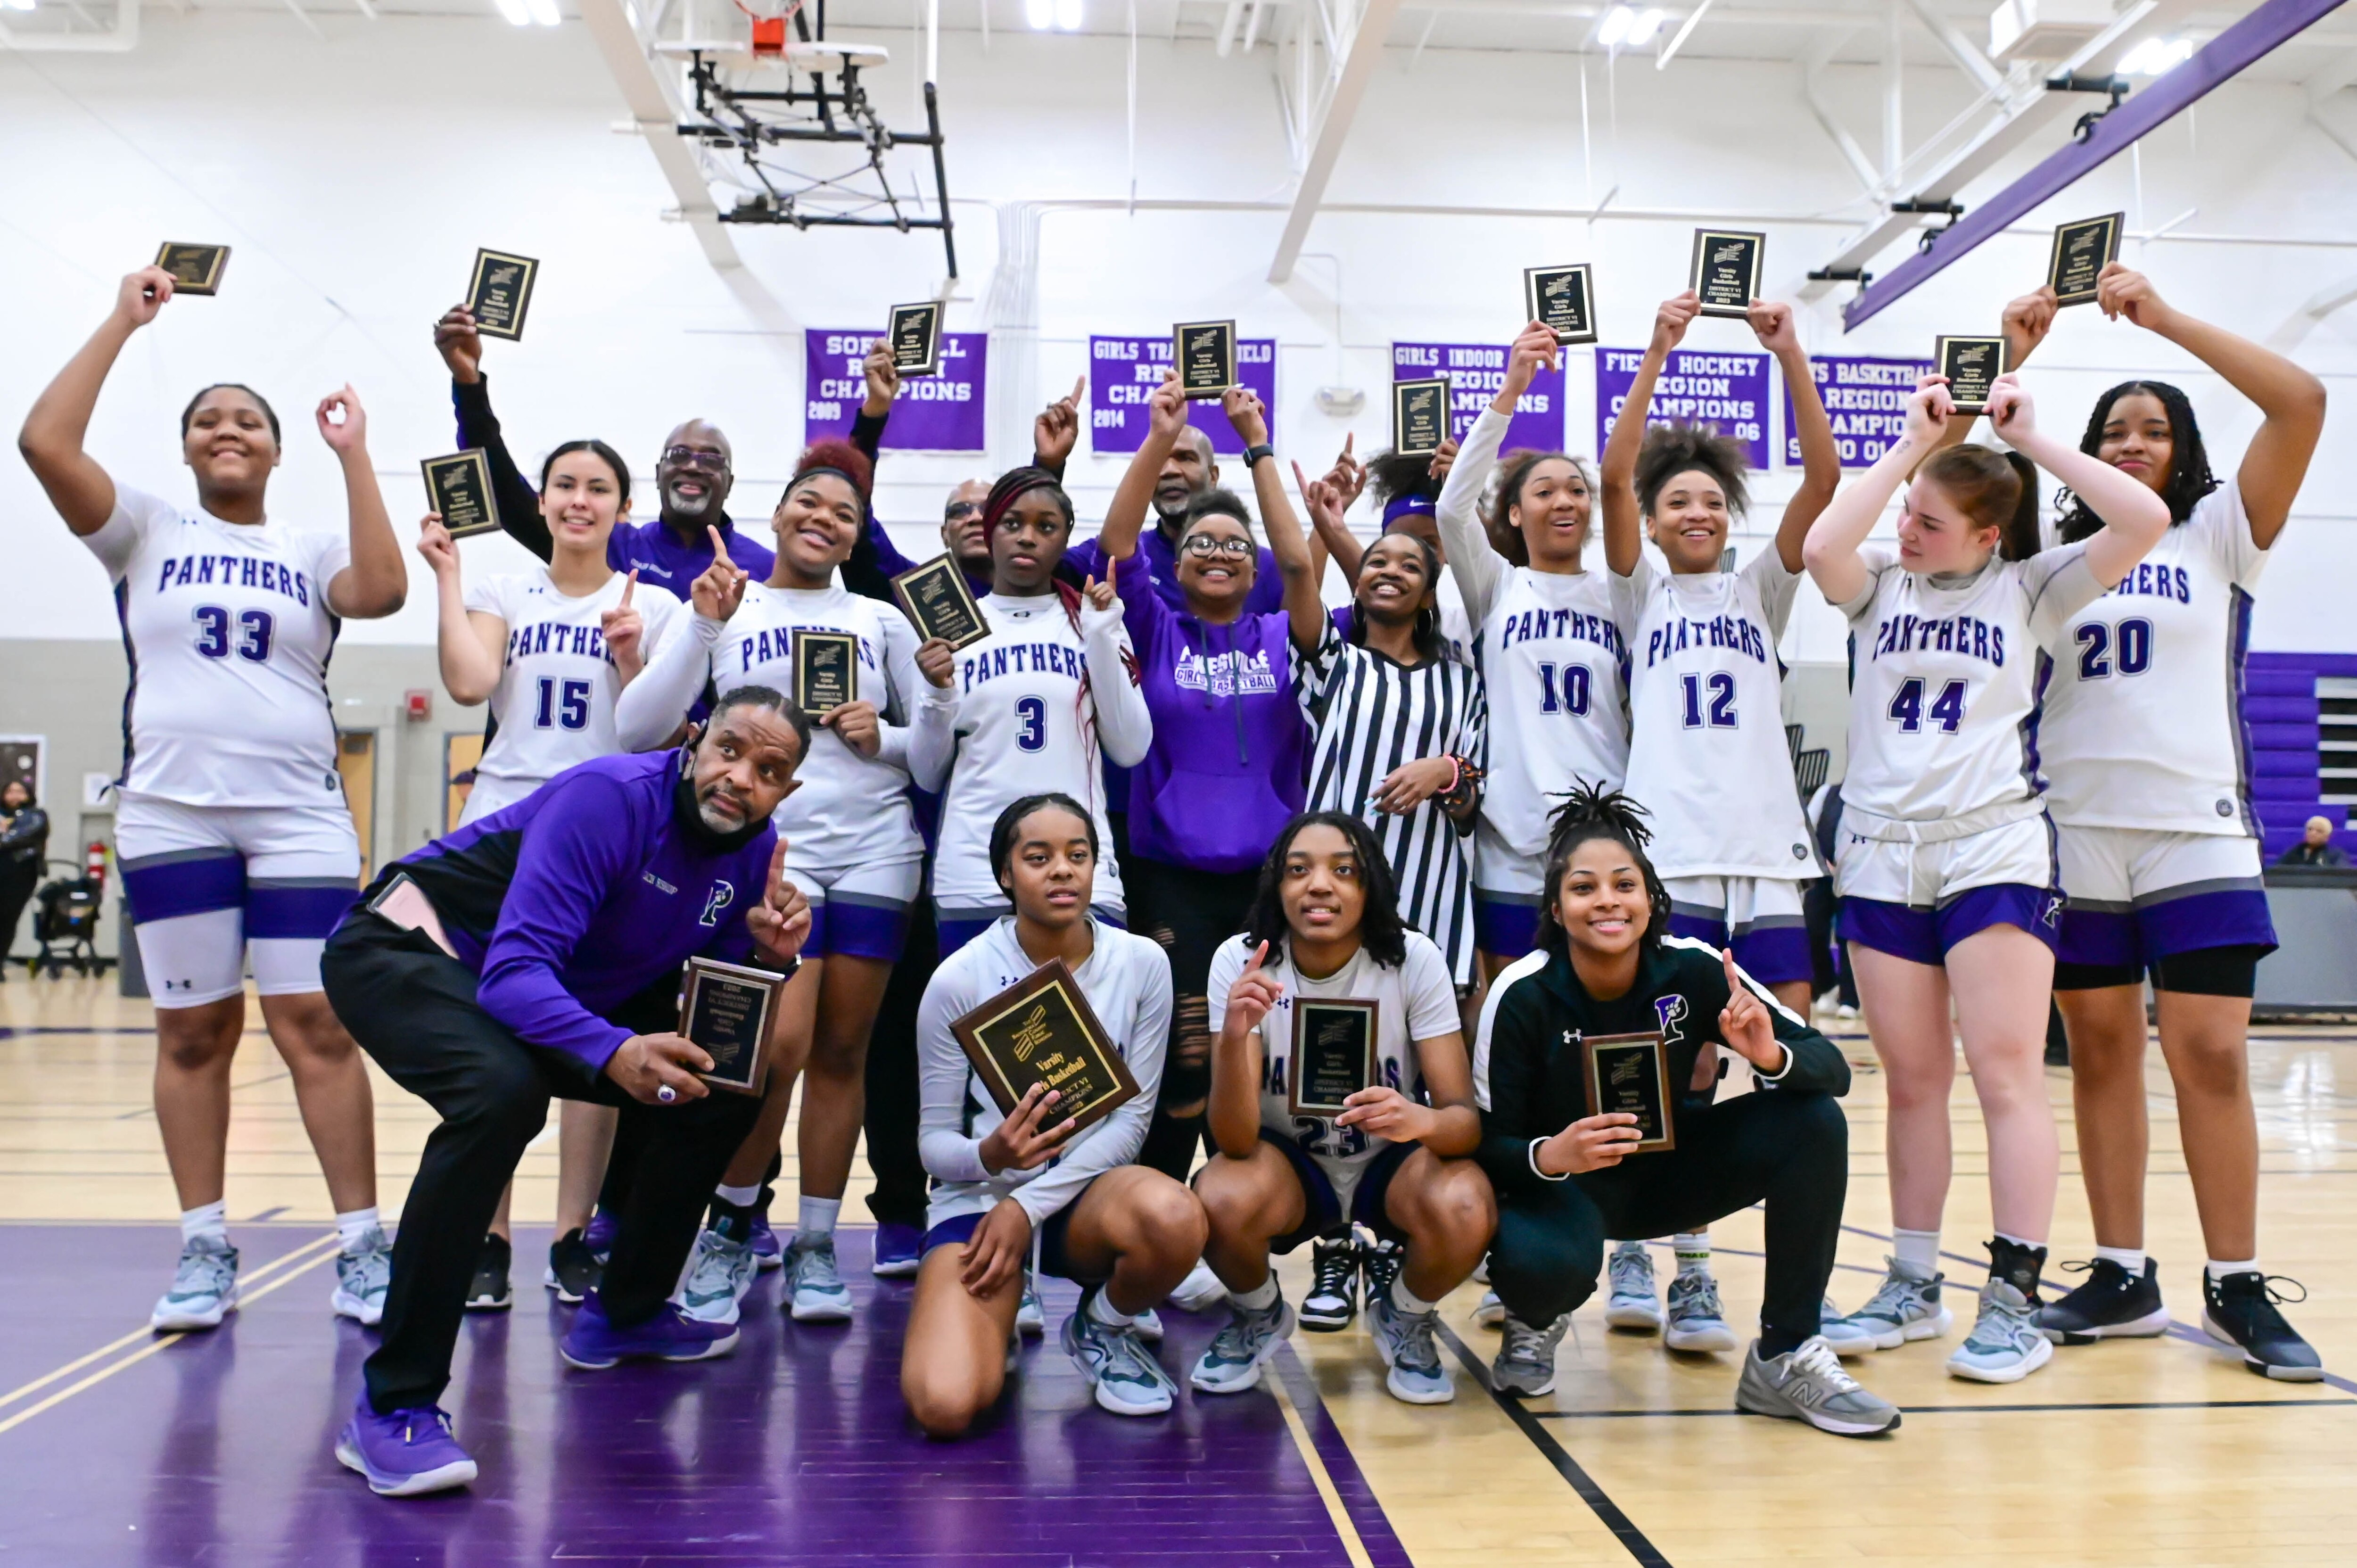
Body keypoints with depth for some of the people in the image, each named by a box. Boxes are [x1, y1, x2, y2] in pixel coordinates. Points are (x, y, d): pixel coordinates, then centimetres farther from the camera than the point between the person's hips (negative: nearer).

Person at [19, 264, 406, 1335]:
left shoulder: (312, 551, 11)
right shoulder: (146, 534, 11)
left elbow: (382, 593, -11)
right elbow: (45, 442, -4)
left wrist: (353, 457, -5)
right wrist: (123, 323, 0)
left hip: (299, 819, -1)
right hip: (169, 815, 1)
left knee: (317, 1027, -5)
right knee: (192, 1034, 6)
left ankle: (362, 1250, 0)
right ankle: (204, 1254, 14)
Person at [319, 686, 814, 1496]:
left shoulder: (754, 849, -6)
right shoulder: (611, 796, -28)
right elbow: (514, 970, -37)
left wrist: (772, 957, -22)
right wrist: (611, 1051, -55)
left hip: (559, 993, 8)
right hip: (404, 950, -8)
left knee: (727, 1088, 4)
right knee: (502, 1094, -37)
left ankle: (623, 1314, 21)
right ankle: (392, 1406, -27)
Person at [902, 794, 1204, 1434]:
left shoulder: (1142, 963, -6)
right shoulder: (959, 979, -10)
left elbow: (1132, 1120, -5)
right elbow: (935, 1144, -4)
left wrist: (1030, 1206, -16)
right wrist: (990, 1157, -28)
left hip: (1085, 1191, 2)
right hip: (979, 1197, -1)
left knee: (1174, 1219, -36)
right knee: (944, 1405, -26)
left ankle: (1103, 1330, 1)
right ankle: (993, 1325, 13)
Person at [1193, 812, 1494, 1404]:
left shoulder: (1414, 959, -18)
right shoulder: (1241, 961, -19)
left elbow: (1467, 1116, -21)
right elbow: (1234, 1141, -25)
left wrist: (1422, 1121, -45)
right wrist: (1235, 1034, -44)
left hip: (1391, 1162, 0)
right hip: (1288, 1163, 0)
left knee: (1464, 1211, -32)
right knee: (1221, 1199, -33)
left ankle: (1404, 1322, 5)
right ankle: (1258, 1318, 4)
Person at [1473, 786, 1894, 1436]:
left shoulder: (1693, 969, -17)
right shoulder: (1522, 995, -22)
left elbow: (1833, 1069, -15)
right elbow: (1485, 1145, -18)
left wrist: (1771, 1057, -37)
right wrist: (1548, 1157, -39)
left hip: (1666, 1171, 3)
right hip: (1560, 1183, -3)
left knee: (1815, 1124, -20)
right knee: (1543, 1262, -38)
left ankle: (1785, 1359, -7)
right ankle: (1535, 1321, 4)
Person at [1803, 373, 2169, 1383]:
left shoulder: (2031, 589, 3)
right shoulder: (1880, 586, 7)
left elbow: (2145, 521, -10)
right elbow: (1819, 548, -15)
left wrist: (2031, 438, -6)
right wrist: (1911, 442, -7)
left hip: (1994, 851, -2)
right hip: (1882, 855, 3)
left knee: (2007, 1072, -6)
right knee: (1913, 1081, 8)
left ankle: (2014, 1301, 0)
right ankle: (1913, 1288, 17)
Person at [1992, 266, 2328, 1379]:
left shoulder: (2220, 533, 8)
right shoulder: (2054, 553, 13)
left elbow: (2302, 404, -4)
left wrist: (2165, 318, -6)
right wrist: (2015, 358, -3)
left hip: (2197, 832, -2)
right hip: (2077, 837, 2)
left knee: (2211, 1056, -6)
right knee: (2101, 1055, 6)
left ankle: (2237, 1287, 6)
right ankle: (2122, 1278, 14)